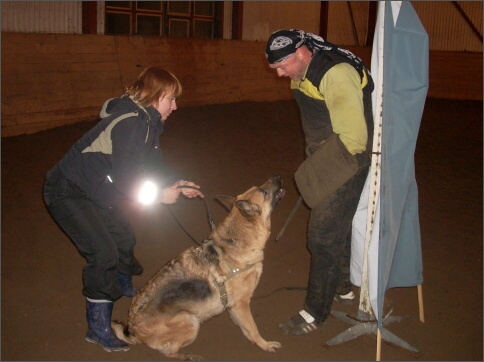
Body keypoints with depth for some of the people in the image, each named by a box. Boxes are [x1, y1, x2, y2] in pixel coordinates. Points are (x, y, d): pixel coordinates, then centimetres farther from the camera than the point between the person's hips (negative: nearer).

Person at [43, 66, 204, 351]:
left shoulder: (148, 121, 3)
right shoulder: (130, 122, -27)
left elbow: (153, 163, 10)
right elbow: (125, 178, -29)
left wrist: (178, 183, -6)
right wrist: (160, 195, -17)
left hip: (95, 191, 10)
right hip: (68, 192, -10)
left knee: (124, 237, 20)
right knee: (104, 253, -16)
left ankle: (125, 287, 49)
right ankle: (98, 328, -2)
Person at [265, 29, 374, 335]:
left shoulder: (336, 74, -26)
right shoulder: (303, 74, 4)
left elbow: (353, 138, -29)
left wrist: (316, 173, -21)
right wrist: (313, 161, 11)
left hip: (344, 164, -9)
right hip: (325, 159, 9)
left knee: (323, 235, -4)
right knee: (337, 227, 22)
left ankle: (316, 312, 10)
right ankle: (344, 287, 42)